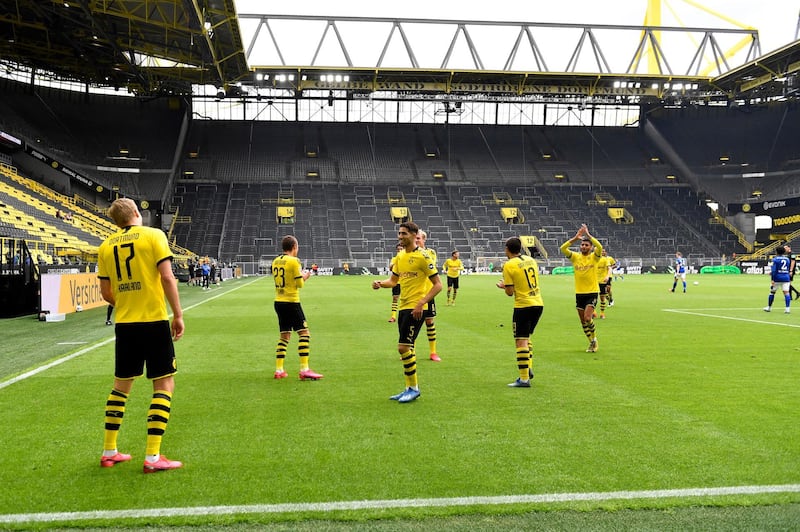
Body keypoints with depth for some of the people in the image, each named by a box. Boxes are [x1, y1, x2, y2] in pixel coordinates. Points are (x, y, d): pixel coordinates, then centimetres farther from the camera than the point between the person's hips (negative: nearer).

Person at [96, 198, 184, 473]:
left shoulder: (106, 246, 9)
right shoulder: (153, 235, -5)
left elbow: (105, 292, 11)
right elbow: (167, 277, -13)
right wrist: (178, 314, -7)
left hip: (124, 324, 5)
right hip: (155, 321, -5)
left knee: (121, 385, 18)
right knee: (164, 385, 3)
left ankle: (109, 452, 25)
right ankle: (152, 457, 0)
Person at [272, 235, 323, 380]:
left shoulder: (275, 261, 10)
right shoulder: (293, 261, -11)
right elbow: (300, 284, -12)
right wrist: (305, 276, 9)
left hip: (278, 302, 8)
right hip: (291, 302, -8)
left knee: (284, 335, 14)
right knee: (304, 333, -4)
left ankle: (279, 370, 13)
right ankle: (304, 370, -10)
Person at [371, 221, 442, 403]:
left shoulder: (422, 256, -12)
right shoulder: (400, 257, 12)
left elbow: (438, 284, -12)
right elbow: (393, 280, 20)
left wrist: (421, 303, -21)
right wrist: (380, 284, -2)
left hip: (415, 308, -8)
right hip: (404, 307, 8)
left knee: (403, 347, -10)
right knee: (407, 348, 13)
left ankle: (414, 388, 5)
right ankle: (410, 388, 23)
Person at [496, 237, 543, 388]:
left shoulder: (509, 265, -10)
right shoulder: (531, 260, 9)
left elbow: (510, 292, -9)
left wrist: (502, 285, 13)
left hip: (523, 306, -7)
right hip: (538, 303, 7)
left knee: (521, 341, -4)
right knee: (526, 337, 23)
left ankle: (524, 379, -5)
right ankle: (529, 368, 18)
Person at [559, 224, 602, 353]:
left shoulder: (594, 257, -3)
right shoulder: (575, 257, 3)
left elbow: (599, 247, -24)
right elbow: (562, 248, -12)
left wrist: (588, 235, -24)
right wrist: (575, 238, -20)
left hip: (592, 292, -3)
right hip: (579, 293, 3)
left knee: (587, 318, -16)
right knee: (583, 321, 7)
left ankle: (594, 338, 9)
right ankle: (591, 342, 24)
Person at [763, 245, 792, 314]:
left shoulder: (775, 259, -6)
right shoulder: (787, 259, 11)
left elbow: (774, 270, -14)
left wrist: (772, 279, -15)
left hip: (777, 278, -3)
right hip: (786, 278, 3)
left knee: (772, 292, 11)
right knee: (786, 292, -3)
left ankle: (769, 307, 21)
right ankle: (787, 308, -13)